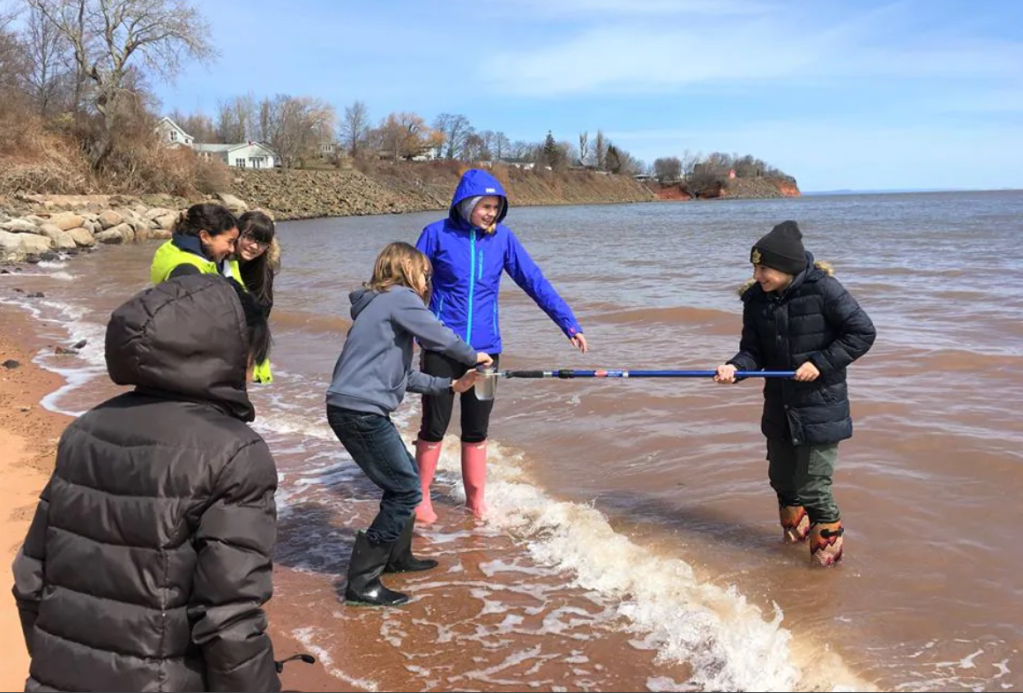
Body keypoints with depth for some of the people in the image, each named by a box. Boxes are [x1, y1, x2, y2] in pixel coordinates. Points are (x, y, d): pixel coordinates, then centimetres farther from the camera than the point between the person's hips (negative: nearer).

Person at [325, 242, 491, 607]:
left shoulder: (381, 304, 22)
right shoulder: (400, 297, -6)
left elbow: (402, 375, 22)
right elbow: (440, 337, -8)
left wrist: (451, 384, 21)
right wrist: (474, 357, 11)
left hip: (351, 409, 10)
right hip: (361, 412, -10)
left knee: (405, 478, 21)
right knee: (406, 491, -3)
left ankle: (397, 556, 35)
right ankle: (362, 582, 0)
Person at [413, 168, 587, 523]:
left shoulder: (502, 237, 1)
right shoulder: (437, 233, -5)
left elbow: (534, 282, 0)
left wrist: (569, 323, -4)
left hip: (484, 348, 2)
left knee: (476, 431, 11)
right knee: (434, 426, 7)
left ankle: (476, 502, 24)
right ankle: (421, 497, 24)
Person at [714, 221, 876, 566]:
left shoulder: (823, 289, -17)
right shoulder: (756, 299, -2)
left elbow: (863, 332, -11)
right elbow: (755, 352, 2)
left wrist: (821, 363, -19)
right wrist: (735, 367, -19)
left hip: (820, 408, -6)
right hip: (779, 408, 6)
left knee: (813, 487, -4)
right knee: (782, 480, 19)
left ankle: (828, 549, 19)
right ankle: (794, 536, 44)